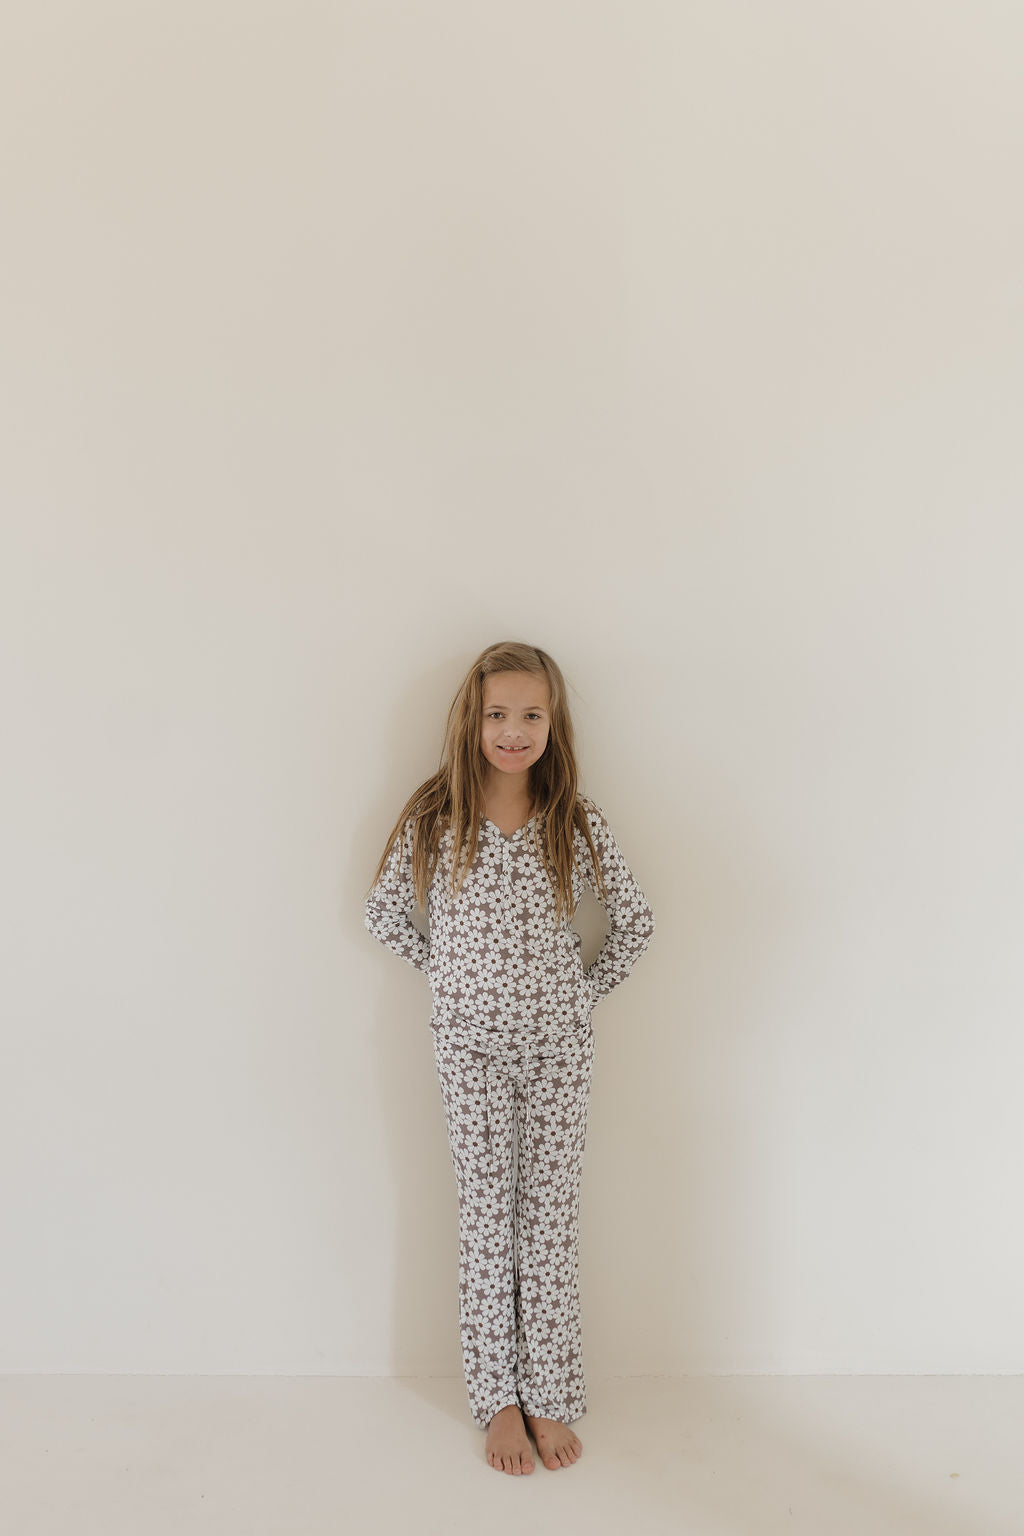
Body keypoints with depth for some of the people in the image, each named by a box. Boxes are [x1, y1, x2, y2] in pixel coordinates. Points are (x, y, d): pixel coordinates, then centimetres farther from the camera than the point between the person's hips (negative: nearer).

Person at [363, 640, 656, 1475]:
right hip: (471, 1045, 0)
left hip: (559, 1044, 1)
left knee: (553, 1218, 9)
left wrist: (587, 989, 2)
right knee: (487, 1217, 9)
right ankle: (498, 1399, 24)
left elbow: (637, 920, 4)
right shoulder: (434, 817, -6)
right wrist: (447, 972, 3)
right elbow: (386, 913, 6)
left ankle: (550, 1397, 25)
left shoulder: (577, 820, -5)